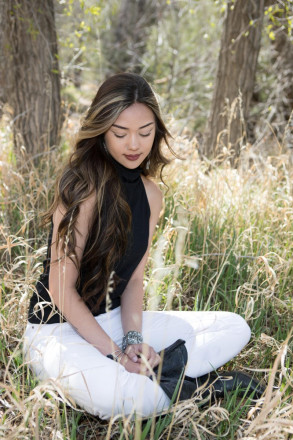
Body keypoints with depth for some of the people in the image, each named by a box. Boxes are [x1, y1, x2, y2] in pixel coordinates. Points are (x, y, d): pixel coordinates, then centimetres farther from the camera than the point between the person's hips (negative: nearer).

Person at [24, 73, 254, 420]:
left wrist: (133, 337, -10)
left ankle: (148, 376, -12)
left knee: (235, 329, 2)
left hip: (113, 320, 8)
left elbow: (134, 277, 6)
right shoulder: (84, 186, -19)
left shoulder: (150, 193, 4)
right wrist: (116, 355, -18)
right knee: (129, 401, -38)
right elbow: (61, 290, -19)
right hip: (58, 329, -7)